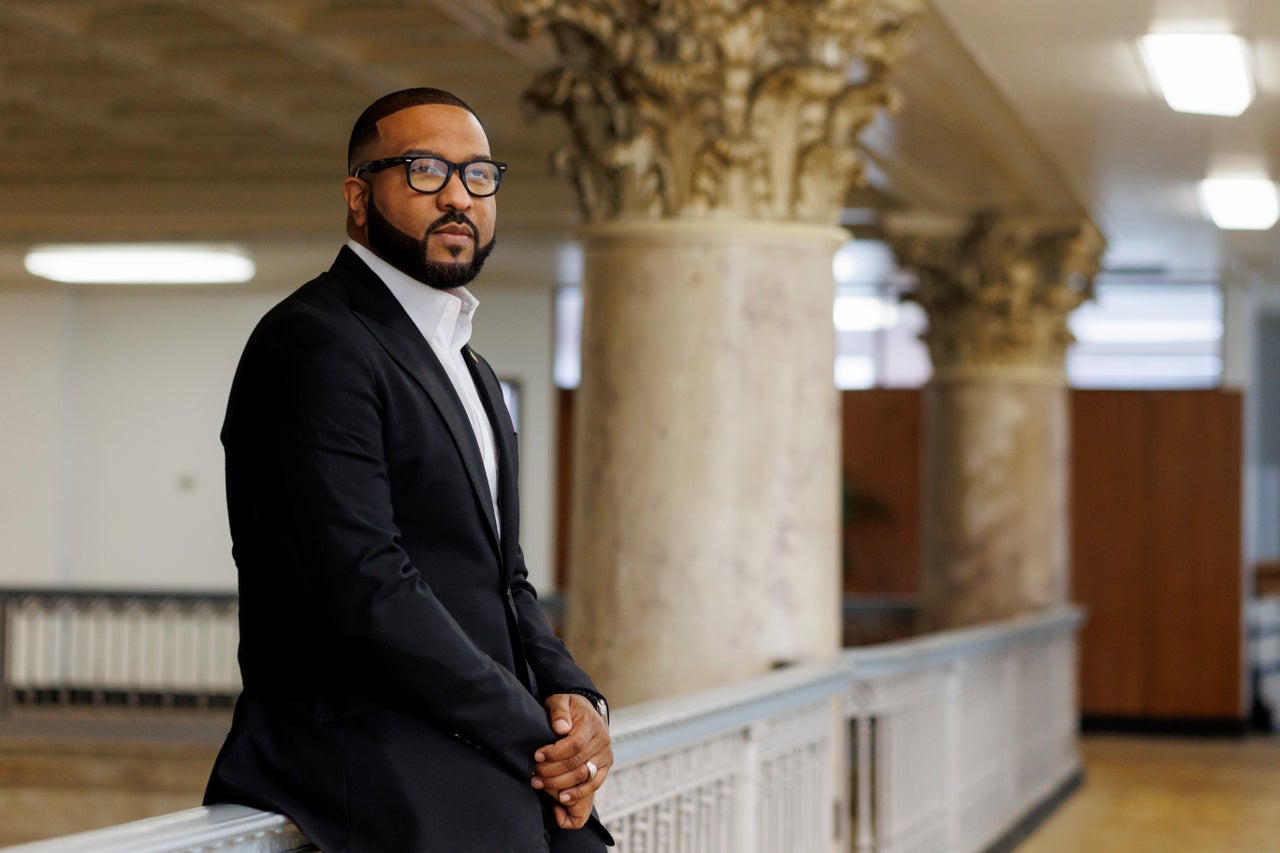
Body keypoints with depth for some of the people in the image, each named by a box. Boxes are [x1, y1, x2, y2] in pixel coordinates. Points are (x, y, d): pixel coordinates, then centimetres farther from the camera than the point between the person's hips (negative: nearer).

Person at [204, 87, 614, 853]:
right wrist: (537, 736, -12)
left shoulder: (470, 373, 21)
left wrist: (573, 698, 0)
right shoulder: (314, 343, -10)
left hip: (493, 772, 9)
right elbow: (367, 590, -18)